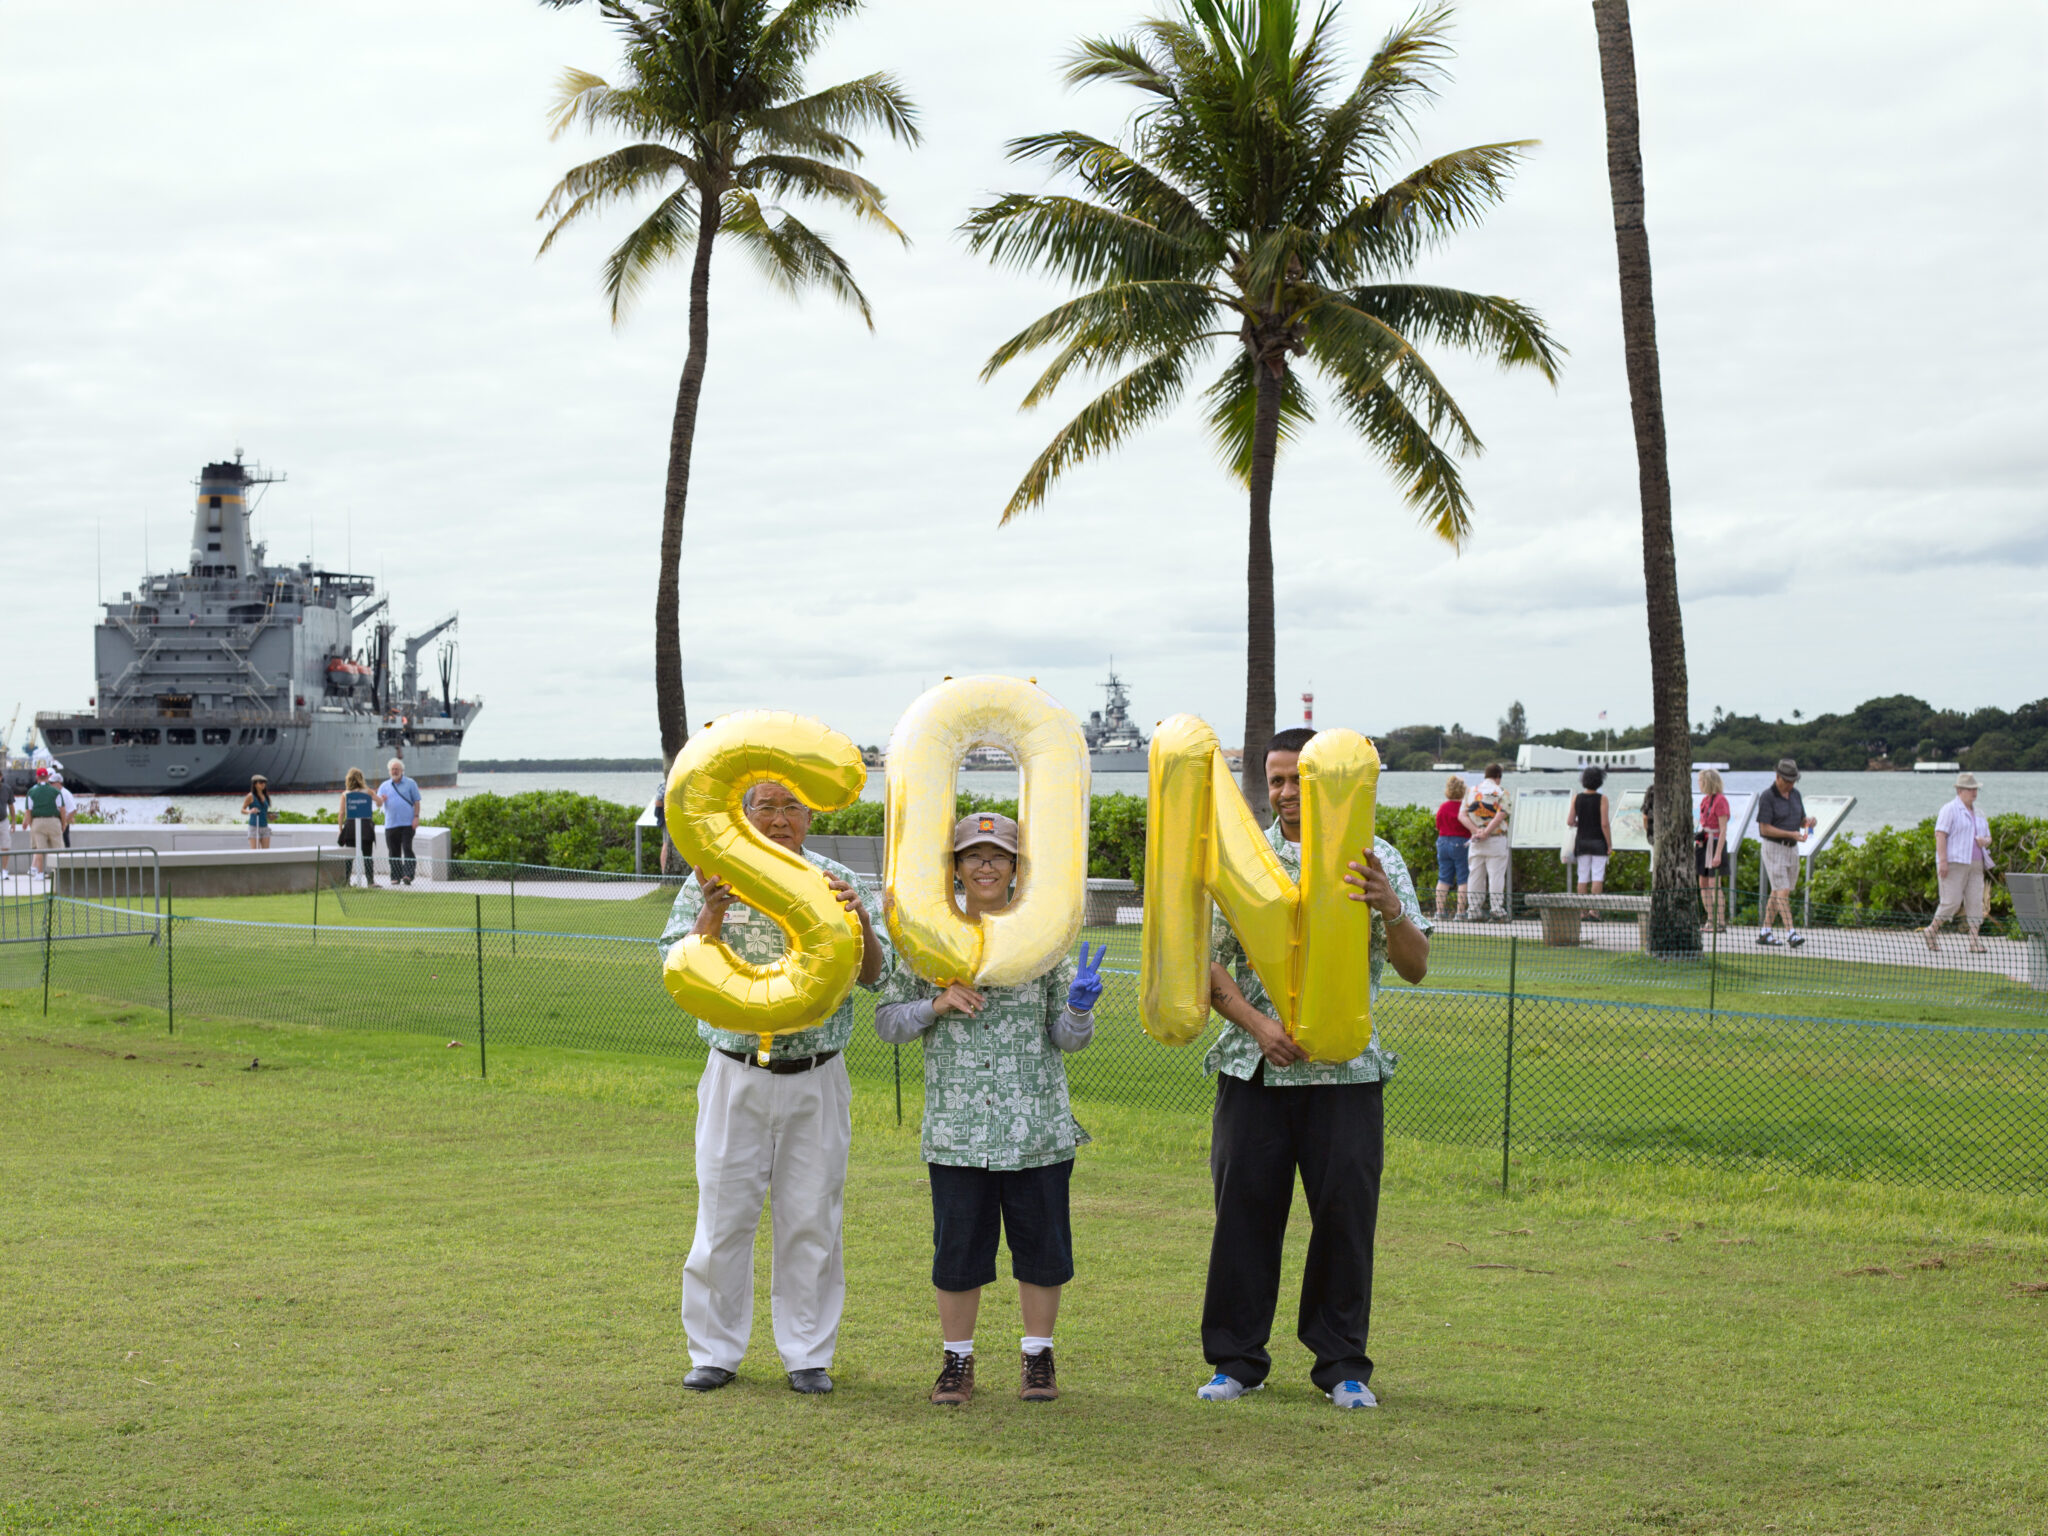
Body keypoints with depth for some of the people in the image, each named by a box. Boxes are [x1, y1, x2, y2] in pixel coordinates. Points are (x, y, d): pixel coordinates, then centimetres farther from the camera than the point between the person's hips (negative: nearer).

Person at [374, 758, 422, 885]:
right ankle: (395, 877, 10)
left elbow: (416, 802, 5)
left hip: (407, 823, -3)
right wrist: (380, 800, -19)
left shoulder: (410, 783, 7)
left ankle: (408, 875, -17)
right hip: (391, 824, 3)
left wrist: (416, 817, -6)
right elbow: (379, 803, 5)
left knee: (407, 849, -12)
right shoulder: (384, 786, 14)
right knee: (393, 852, 4)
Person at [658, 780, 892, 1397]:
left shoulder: (836, 882, 4)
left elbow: (874, 975, -2)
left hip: (816, 1079, 1)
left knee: (811, 1219, 5)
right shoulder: (713, 880, 2)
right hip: (736, 1074, -1)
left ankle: (808, 1353, 16)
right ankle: (714, 1351, 15)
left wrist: (860, 920, -21)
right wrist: (713, 915, -22)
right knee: (724, 1213, 2)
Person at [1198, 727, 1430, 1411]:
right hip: (1254, 1066, 1)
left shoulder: (1374, 859, 4)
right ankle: (1237, 1359, 15)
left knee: (1345, 1214, 1)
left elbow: (1415, 967, -1)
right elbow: (1206, 962, 4)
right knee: (1245, 1210, 3)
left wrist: (1389, 907, -20)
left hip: (1346, 1070, -1)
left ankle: (1343, 1365, 13)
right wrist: (1258, 1024, -11)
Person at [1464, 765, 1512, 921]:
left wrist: (1476, 830, -9)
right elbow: (1501, 815, -16)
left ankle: (1474, 911, 6)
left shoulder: (1471, 792, 10)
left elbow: (1463, 815, 1)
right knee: (1496, 876, -3)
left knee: (1476, 876, 7)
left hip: (1475, 842, 4)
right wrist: (1486, 832, -16)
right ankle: (1498, 912, -7)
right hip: (1496, 840, -4)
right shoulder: (1501, 792, -2)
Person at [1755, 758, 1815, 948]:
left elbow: (1801, 820, 16)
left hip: (1792, 848, 7)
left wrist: (1808, 822, -9)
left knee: (1778, 892, 9)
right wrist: (1791, 834, -23)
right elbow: (1765, 829, -18)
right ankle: (1791, 933, -20)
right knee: (1782, 891, -13)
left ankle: (1765, 932, 16)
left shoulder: (1795, 794, 8)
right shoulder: (1767, 797, -14)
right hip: (1773, 848, -7)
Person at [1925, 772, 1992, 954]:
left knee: (1975, 901, -3)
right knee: (1952, 901, -10)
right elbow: (1940, 834, -12)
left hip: (1975, 865, 7)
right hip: (1954, 864, -7)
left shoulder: (1977, 812, 19)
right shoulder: (1950, 809, -3)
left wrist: (1984, 841, -3)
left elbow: (1988, 838, 24)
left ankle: (1975, 940, -4)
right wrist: (1942, 861, -21)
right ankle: (1931, 931, 7)